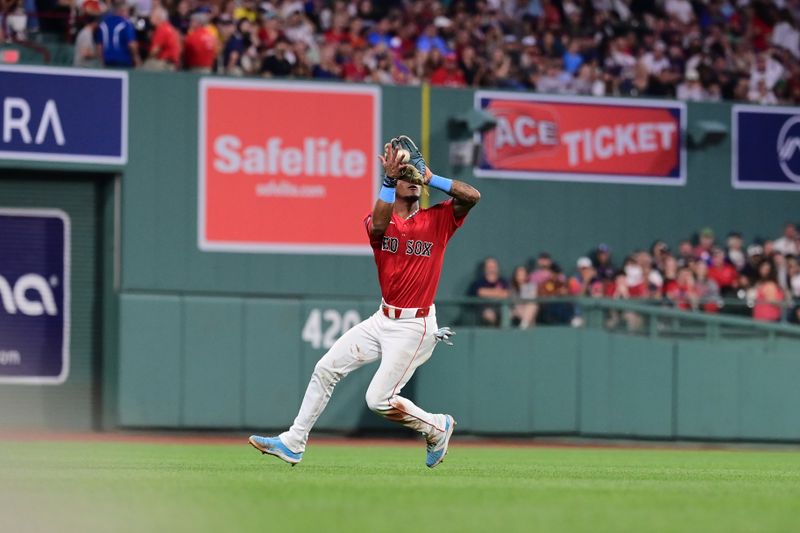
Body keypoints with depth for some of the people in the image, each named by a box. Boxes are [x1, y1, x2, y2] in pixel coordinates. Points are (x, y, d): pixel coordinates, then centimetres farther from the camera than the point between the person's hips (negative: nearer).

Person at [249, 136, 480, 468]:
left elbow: (472, 196, -18)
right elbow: (378, 227, -22)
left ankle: (437, 428, 14)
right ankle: (293, 444, 10)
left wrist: (431, 178, -17)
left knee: (378, 400, -11)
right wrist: (390, 180, -30)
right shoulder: (379, 221, 4)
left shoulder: (436, 220, -2)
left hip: (415, 327, -5)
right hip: (383, 320, 5)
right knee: (326, 368, 2)